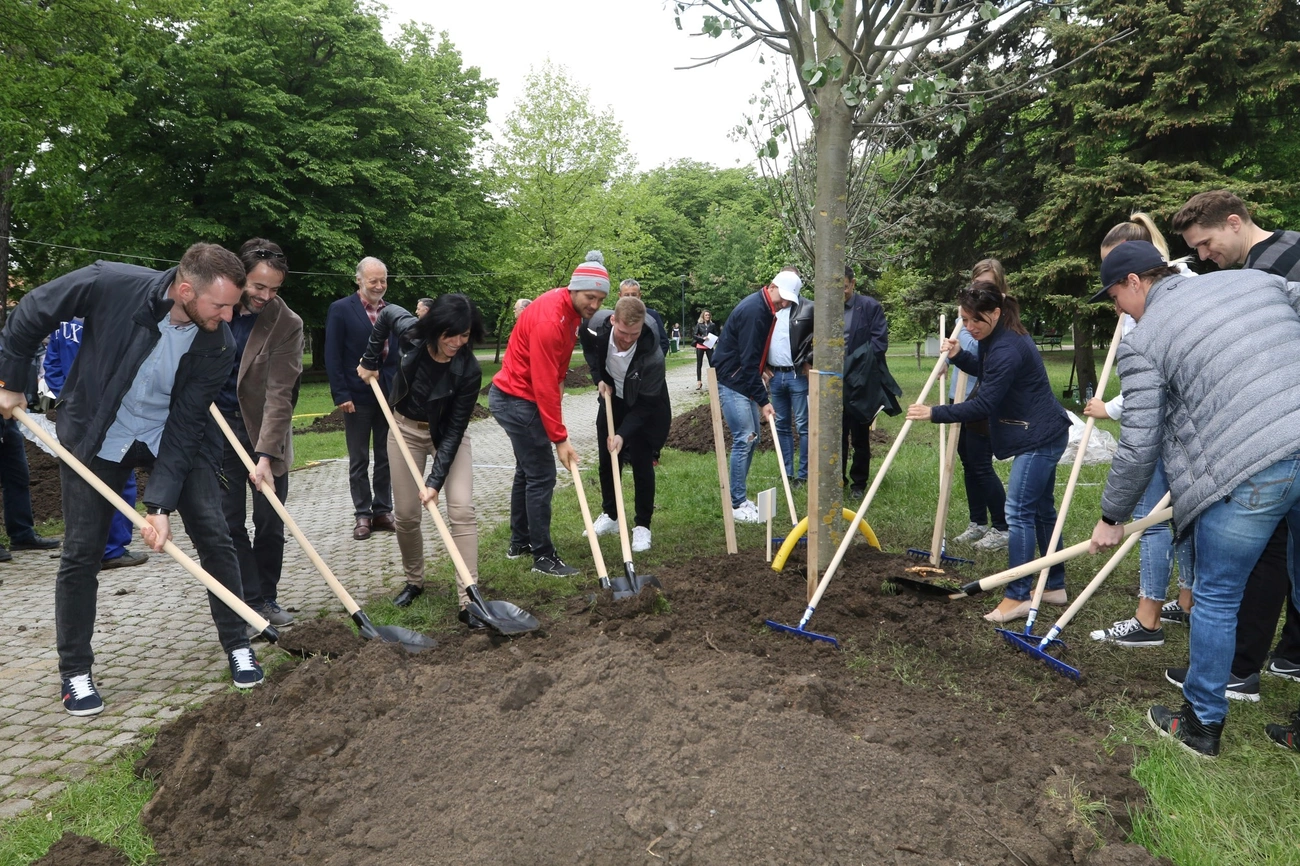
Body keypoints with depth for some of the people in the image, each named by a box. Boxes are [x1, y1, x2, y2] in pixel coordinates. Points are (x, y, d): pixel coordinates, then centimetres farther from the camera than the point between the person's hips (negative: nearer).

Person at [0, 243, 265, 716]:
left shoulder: (217, 344, -22)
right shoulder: (110, 284, -27)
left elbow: (185, 425, -19)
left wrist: (161, 503, -24)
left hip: (175, 439, 1)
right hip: (96, 436, -1)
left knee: (214, 536, -5)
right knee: (81, 553, 2)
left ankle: (237, 646, 11)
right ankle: (74, 672, 18)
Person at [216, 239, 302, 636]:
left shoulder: (287, 325, -15)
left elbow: (279, 395, -20)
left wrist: (265, 454, -27)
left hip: (265, 429, -1)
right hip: (218, 425, 2)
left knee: (271, 522, 7)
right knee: (229, 521, 1)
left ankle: (267, 598, 24)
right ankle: (249, 603, 11)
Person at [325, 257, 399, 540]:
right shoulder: (340, 310, -4)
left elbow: (399, 354, 11)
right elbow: (333, 357, -8)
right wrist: (342, 395, -14)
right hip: (357, 397, -4)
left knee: (386, 458, 10)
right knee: (359, 461, 6)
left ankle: (383, 512, 20)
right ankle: (363, 515, 15)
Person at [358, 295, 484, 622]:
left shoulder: (469, 370, -29)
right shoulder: (411, 333, -23)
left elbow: (454, 430, -25)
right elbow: (388, 312, 2)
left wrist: (435, 481, -29)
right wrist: (370, 360, 1)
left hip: (448, 435, -2)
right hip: (406, 429, 2)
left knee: (461, 509, -16)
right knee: (406, 515, 4)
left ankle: (468, 601, -14)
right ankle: (414, 581, 29)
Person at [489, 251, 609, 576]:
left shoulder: (572, 308, 2)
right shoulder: (550, 319, -27)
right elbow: (544, 386, -27)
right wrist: (560, 438, -24)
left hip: (514, 397, 10)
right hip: (517, 400, -10)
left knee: (527, 471, 18)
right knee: (542, 476, -6)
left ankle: (519, 543, 30)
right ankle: (543, 556, 3)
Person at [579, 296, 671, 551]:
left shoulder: (652, 356, -38)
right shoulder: (596, 325, -28)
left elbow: (644, 404, -27)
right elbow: (589, 349, -1)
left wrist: (623, 433, -34)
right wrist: (599, 378, -10)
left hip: (645, 406, -4)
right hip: (612, 398, 4)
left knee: (642, 463, -6)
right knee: (607, 459, 11)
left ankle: (642, 526, 8)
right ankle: (609, 515, 27)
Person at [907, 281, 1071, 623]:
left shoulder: (1007, 349, -25)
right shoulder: (998, 337, 8)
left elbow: (982, 405, -25)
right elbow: (987, 373, 22)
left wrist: (935, 413, -21)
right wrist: (959, 355, 4)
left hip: (1039, 437, -11)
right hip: (1041, 434, 11)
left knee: (1019, 512, -11)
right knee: (1040, 509, 17)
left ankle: (1018, 597, -7)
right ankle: (1055, 586, 27)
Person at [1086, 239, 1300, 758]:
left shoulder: (1142, 342, 0)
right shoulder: (1256, 279, 16)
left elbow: (1138, 447, -1)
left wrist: (1111, 517, 12)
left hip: (1244, 473, -5)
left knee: (1216, 598, 11)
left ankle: (1201, 725, 25)